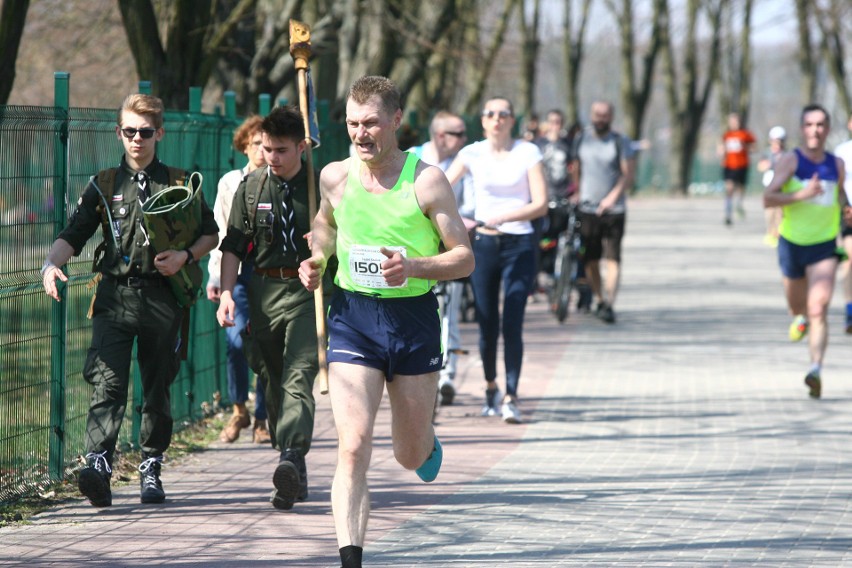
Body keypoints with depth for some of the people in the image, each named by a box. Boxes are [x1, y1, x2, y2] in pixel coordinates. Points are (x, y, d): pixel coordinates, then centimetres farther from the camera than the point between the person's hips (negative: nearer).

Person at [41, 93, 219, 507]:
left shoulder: (180, 184, 10)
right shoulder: (104, 185, 10)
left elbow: (210, 234, 16)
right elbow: (73, 235, 6)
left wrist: (185, 256, -4)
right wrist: (51, 264, -14)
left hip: (163, 298, 1)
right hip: (115, 297, -1)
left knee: (158, 388, 8)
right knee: (107, 383, -15)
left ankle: (151, 468, 21)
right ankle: (98, 466, -27)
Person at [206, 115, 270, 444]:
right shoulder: (230, 183, 13)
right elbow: (219, 233, 13)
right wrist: (215, 276, 5)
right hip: (239, 271, 0)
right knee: (237, 339, -15)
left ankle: (261, 420, 9)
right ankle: (239, 410, 4)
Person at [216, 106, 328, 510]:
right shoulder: (251, 186, 10)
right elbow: (233, 245, 10)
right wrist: (226, 292, 0)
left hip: (308, 291, -4)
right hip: (263, 291, 4)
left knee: (299, 376, -20)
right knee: (272, 382, 6)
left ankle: (291, 458, -36)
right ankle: (294, 477, 16)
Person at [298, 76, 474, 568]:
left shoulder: (427, 181, -8)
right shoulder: (335, 177, 1)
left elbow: (465, 258, -5)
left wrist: (413, 266, -23)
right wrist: (316, 261, 3)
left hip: (414, 318, -1)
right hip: (352, 317, 1)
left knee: (411, 456, 14)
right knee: (353, 448, -16)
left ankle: (427, 441, 51)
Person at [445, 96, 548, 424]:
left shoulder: (528, 153, -1)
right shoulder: (473, 154, 3)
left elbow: (540, 204, -8)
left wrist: (502, 217, -20)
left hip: (519, 246, -2)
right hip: (483, 245, 2)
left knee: (512, 325, -10)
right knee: (486, 324, 6)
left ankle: (510, 398, -8)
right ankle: (490, 387, 28)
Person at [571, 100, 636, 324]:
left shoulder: (621, 142, -1)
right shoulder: (581, 138, 9)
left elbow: (628, 175, -8)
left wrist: (613, 196, -21)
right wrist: (577, 193, 13)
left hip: (613, 210, -3)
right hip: (587, 209, 3)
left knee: (612, 260, -11)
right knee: (590, 260, 4)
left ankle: (610, 305, -17)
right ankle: (599, 300, 21)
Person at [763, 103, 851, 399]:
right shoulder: (790, 161, -10)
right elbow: (768, 199, -20)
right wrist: (801, 194, -33)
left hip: (824, 246, 0)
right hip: (792, 243, 0)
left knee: (818, 310, -18)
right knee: (798, 307, 19)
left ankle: (816, 370, -27)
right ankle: (801, 317, 57)